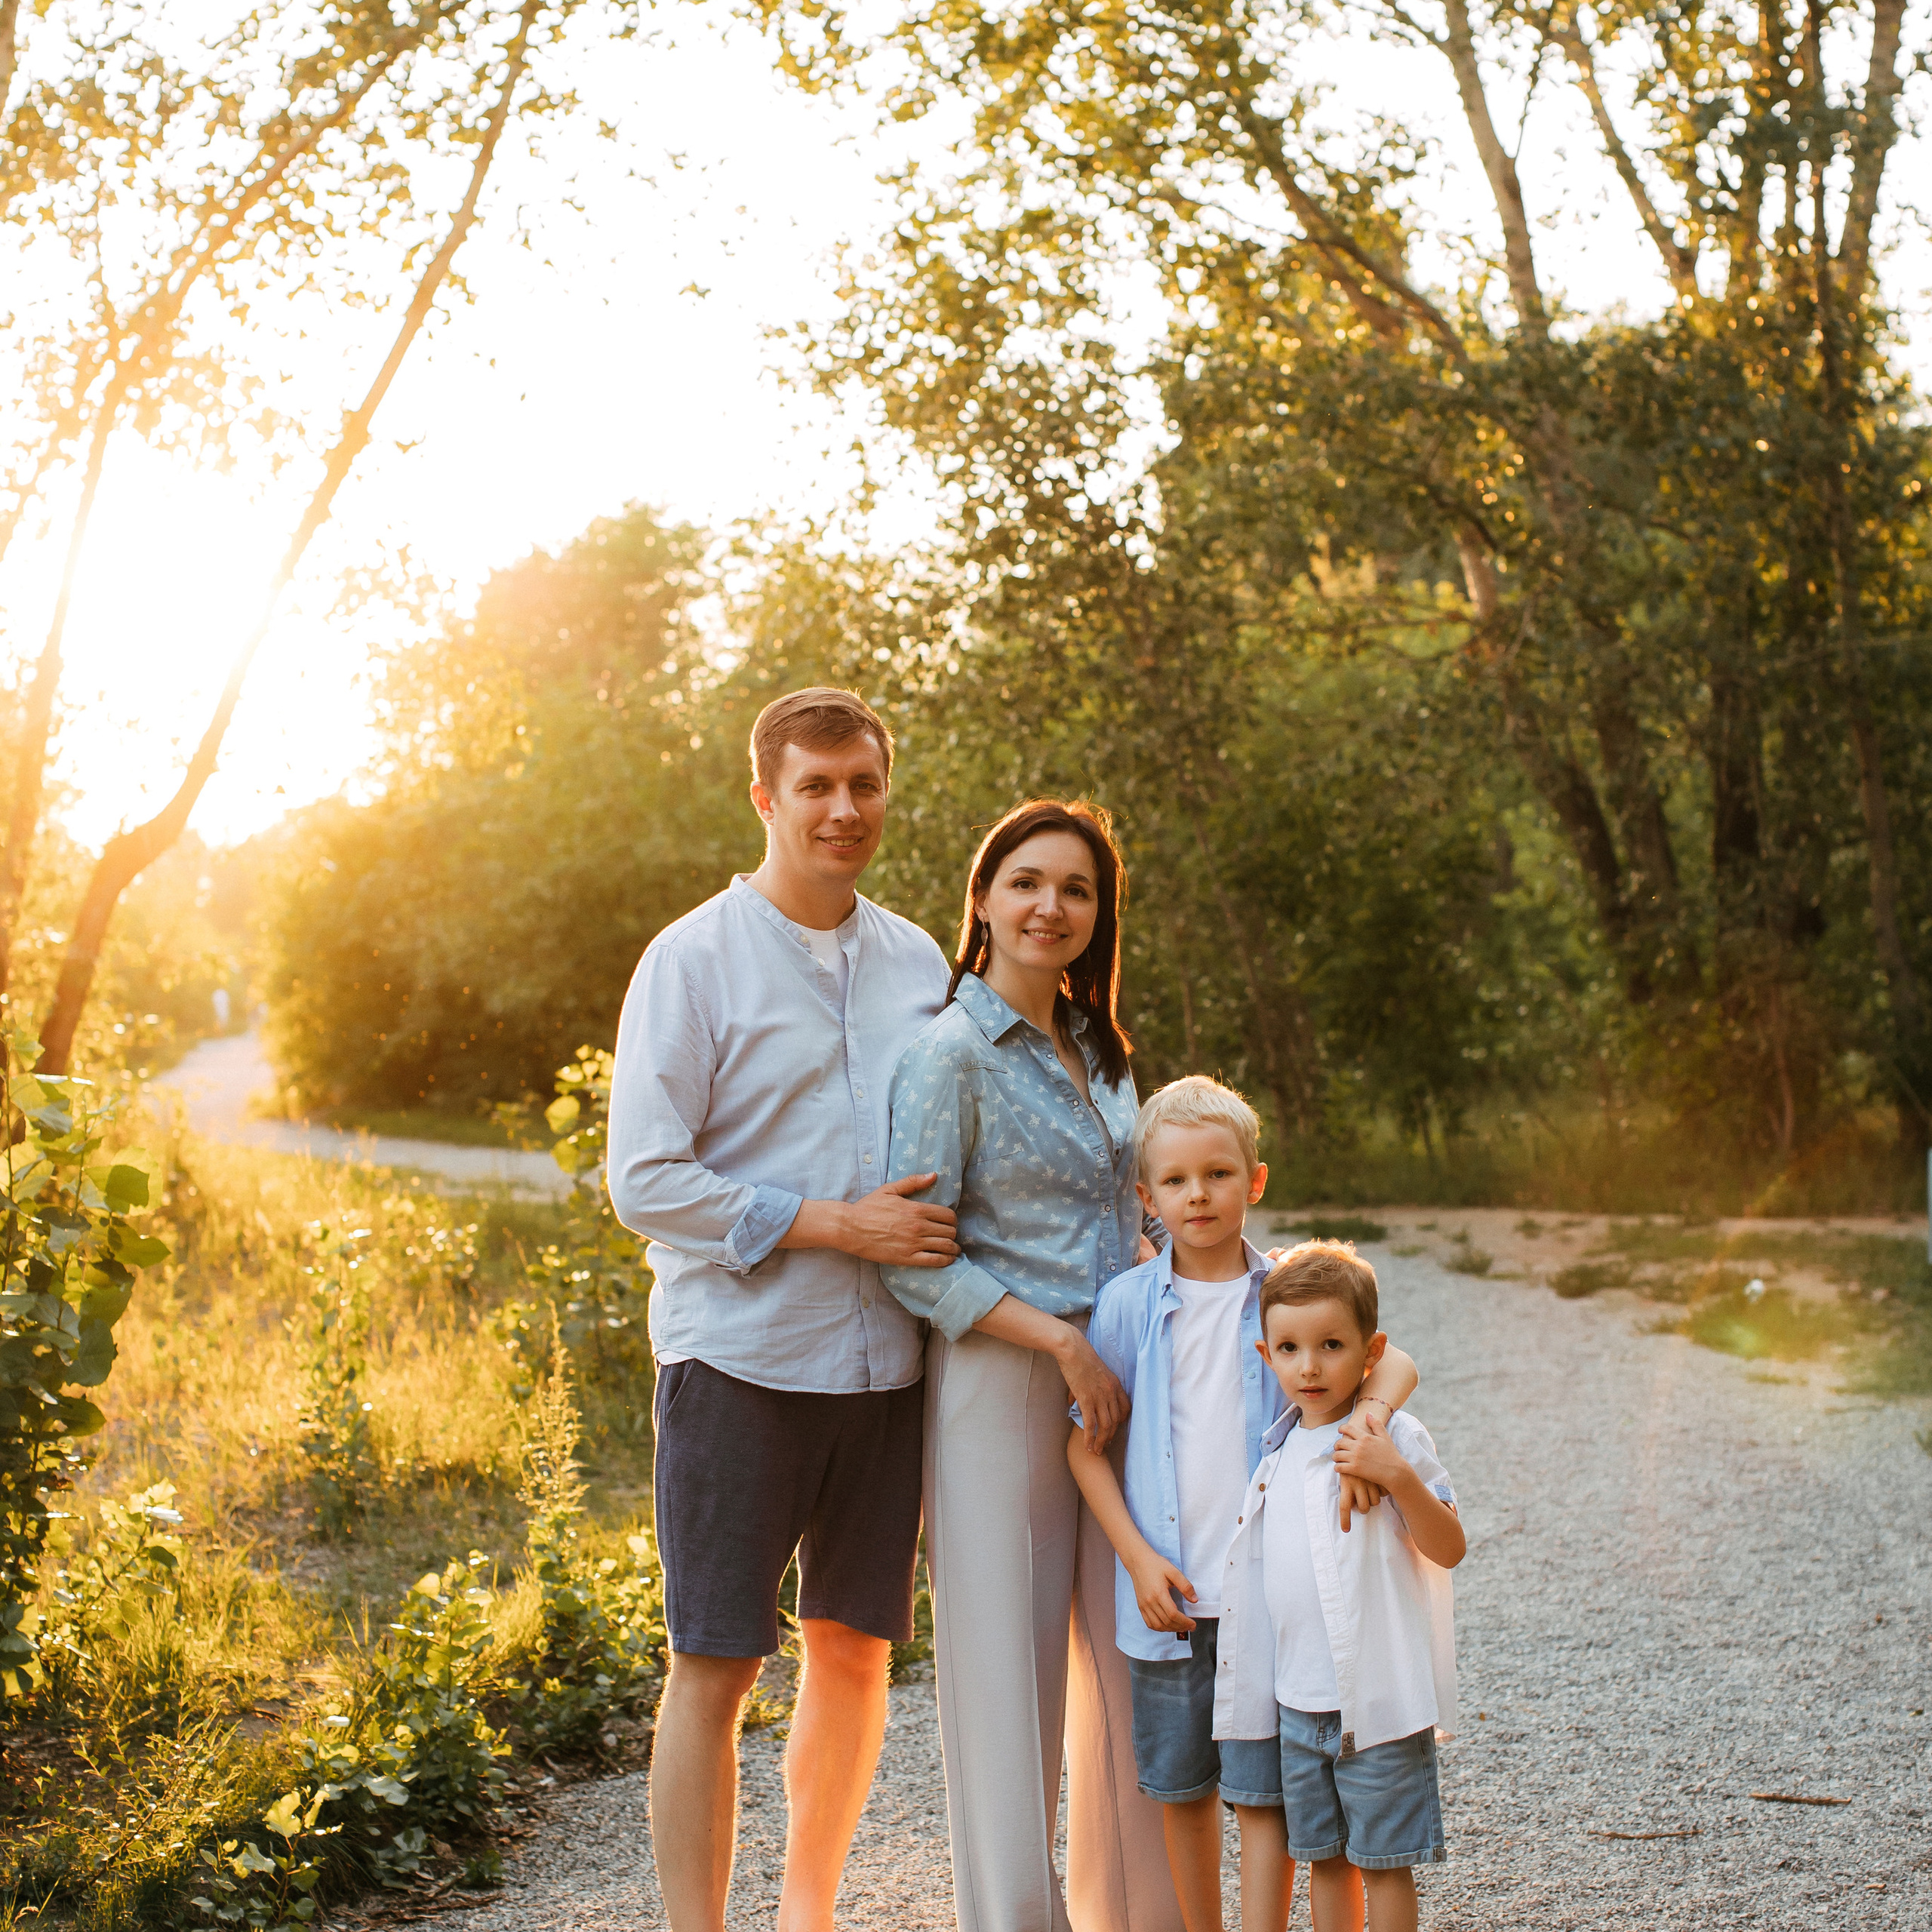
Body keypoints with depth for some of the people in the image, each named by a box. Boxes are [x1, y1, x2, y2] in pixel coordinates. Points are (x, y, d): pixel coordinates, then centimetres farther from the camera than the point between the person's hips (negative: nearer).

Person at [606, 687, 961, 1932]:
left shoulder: (916, 964, 11)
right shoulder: (696, 960, -5)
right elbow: (646, 1180, -10)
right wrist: (834, 1225, -15)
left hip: (884, 1360, 5)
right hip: (740, 1358, -5)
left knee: (857, 1651, 12)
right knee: (716, 1668, -2)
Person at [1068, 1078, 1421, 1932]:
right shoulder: (1127, 1303, -1)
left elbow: (1393, 1362, -7)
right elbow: (1086, 1441, 3)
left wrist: (1363, 1416, -28)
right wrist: (1138, 1557, -6)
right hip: (1167, 1596, 2)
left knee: (1263, 1793, -1)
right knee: (1182, 1790, 13)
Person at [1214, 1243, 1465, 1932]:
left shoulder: (1395, 1440, -10)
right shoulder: (1278, 1450, 7)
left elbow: (1449, 1549, -13)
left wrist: (1399, 1477, -26)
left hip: (1380, 1700, -5)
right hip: (1298, 1700, 6)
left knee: (1385, 1861, 3)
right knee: (1325, 1856, 14)